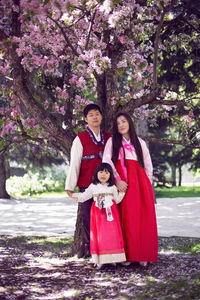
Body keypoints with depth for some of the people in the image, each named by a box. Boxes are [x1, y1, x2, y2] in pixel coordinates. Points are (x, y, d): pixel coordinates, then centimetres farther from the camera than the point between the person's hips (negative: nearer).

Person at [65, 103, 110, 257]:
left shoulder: (108, 138, 13)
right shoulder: (80, 139, 2)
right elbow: (74, 163, -1)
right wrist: (70, 186, -5)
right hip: (86, 185, -2)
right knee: (87, 215, 0)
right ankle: (89, 247, 9)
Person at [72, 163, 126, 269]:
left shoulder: (112, 187, 7)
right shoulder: (93, 187, 7)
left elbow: (117, 200, 13)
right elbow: (84, 196, 12)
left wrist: (122, 192, 0)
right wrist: (74, 196, -1)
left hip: (110, 212, 0)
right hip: (98, 214, 0)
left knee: (112, 235, -6)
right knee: (99, 235, -3)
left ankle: (112, 258, -1)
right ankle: (99, 260, 0)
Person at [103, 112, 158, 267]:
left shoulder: (140, 143, 19)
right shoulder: (112, 141, 13)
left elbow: (148, 166, 20)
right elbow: (106, 161, -1)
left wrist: (146, 184, 10)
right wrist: (117, 180, -12)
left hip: (139, 181, 2)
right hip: (121, 183, -2)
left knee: (143, 218, -7)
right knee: (125, 218, -9)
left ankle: (143, 255, -4)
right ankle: (126, 255, -7)